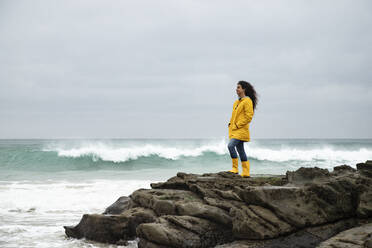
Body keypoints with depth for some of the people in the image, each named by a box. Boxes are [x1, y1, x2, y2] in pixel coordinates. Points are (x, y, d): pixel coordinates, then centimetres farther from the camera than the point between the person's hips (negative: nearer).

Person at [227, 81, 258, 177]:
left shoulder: (247, 101, -9)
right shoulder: (237, 102, 17)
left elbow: (248, 116, -15)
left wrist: (237, 125, -16)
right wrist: (231, 124, 9)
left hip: (241, 130, -9)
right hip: (234, 130, 9)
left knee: (230, 145, -21)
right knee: (240, 150, 8)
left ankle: (235, 168, -14)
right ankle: (246, 172, 12)